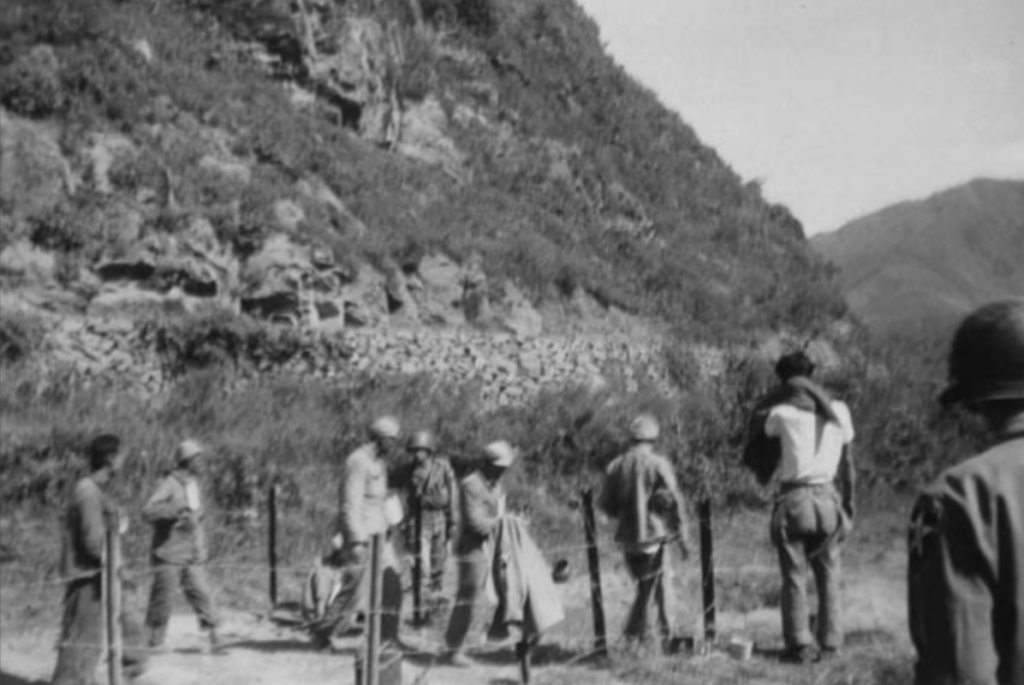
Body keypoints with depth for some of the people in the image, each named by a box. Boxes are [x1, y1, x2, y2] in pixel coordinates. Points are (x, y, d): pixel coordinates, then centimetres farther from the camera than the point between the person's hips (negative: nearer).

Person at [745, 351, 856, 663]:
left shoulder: (782, 413, -7)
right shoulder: (839, 411, 4)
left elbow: (757, 425, 13)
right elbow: (848, 464, 8)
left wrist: (776, 397, 12)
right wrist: (848, 503, 15)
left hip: (794, 498, -3)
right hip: (827, 497, 3)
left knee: (794, 578, 3)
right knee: (828, 577, 10)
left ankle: (799, 646, 4)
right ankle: (830, 644, 12)